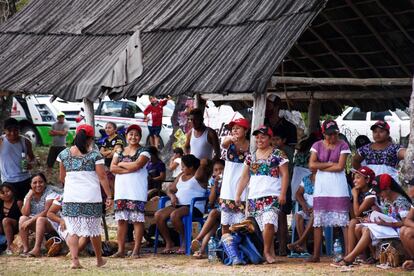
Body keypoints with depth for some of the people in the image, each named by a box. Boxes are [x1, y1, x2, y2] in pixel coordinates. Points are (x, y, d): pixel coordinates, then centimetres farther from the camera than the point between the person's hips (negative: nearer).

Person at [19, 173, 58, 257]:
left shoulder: (50, 193, -12)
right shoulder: (29, 195, 3)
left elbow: (47, 212, -23)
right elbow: (25, 213, -8)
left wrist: (31, 220, -28)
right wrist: (29, 198, -16)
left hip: (50, 222, -5)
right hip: (35, 224, 5)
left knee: (40, 219, -34)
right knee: (22, 219, -19)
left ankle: (37, 249, -41)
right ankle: (25, 249, -24)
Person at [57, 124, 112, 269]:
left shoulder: (64, 154, 5)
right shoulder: (94, 155, -5)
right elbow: (102, 177, -7)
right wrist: (109, 196, -1)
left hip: (70, 197, 1)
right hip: (92, 197, -1)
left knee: (73, 230, 3)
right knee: (94, 229, 13)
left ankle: (74, 260, -11)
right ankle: (99, 260, 26)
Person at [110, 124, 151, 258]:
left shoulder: (143, 152, 3)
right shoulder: (120, 152, 16)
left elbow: (137, 165, -14)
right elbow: (112, 168, 2)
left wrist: (121, 164, -1)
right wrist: (129, 169, -9)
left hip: (137, 190, -4)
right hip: (121, 190, 4)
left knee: (137, 219, -5)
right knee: (121, 220, 2)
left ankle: (136, 250, -4)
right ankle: (121, 250, 4)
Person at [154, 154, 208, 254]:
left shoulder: (198, 176, -1)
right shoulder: (180, 176, 22)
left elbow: (204, 162, -14)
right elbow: (170, 189, 25)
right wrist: (172, 196, 2)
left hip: (194, 207, -8)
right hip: (179, 205, 8)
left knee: (174, 215, -35)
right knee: (158, 215, -15)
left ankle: (184, 242, -17)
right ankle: (168, 242, -4)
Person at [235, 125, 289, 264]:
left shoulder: (277, 155, 2)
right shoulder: (251, 156, 16)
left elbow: (285, 174, -1)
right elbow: (244, 177, 18)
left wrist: (283, 194, -11)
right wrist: (238, 195, 11)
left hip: (272, 196, -5)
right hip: (253, 197, 5)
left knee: (268, 223, -21)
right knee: (261, 226, 1)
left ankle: (267, 251, -8)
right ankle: (271, 252, 8)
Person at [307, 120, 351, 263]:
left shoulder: (342, 145, 0)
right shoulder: (317, 145, 7)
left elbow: (340, 166, -10)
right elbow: (312, 165, -4)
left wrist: (321, 167, -4)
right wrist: (329, 164, -7)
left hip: (338, 185, -3)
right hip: (321, 185, 3)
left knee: (344, 220, -7)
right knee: (318, 221, 2)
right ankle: (316, 255, 6)